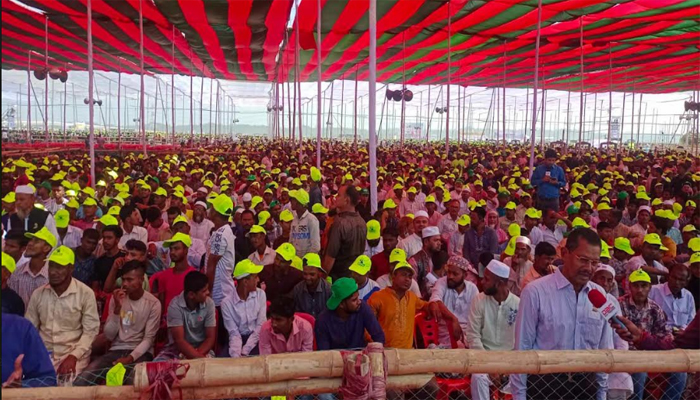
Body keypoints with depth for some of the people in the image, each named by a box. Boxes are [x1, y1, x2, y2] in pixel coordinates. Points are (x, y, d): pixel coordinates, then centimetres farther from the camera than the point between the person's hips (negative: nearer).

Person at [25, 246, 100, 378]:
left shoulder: (86, 293, -8)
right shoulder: (38, 293, 5)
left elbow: (91, 330, -8)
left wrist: (73, 356, -18)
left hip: (74, 355, -3)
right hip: (43, 355, 3)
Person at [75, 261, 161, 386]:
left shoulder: (153, 303, -4)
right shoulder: (117, 298, 7)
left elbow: (149, 339, -7)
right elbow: (109, 336, 0)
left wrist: (130, 358, -23)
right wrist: (117, 308, -13)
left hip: (140, 352, -3)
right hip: (116, 350, 4)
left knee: (134, 382, -37)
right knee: (80, 382, -21)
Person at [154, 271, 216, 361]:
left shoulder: (209, 303, -10)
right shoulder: (175, 305, -17)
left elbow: (210, 338, -7)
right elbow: (179, 340, -20)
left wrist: (197, 356, -24)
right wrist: (199, 358, -32)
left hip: (201, 348, 0)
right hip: (177, 348, 0)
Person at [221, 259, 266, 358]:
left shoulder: (260, 294, -4)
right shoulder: (227, 303, -10)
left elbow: (261, 326, -8)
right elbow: (234, 333, -11)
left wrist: (244, 352, -18)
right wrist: (236, 355, -30)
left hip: (257, 339, 0)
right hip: (239, 339, 0)